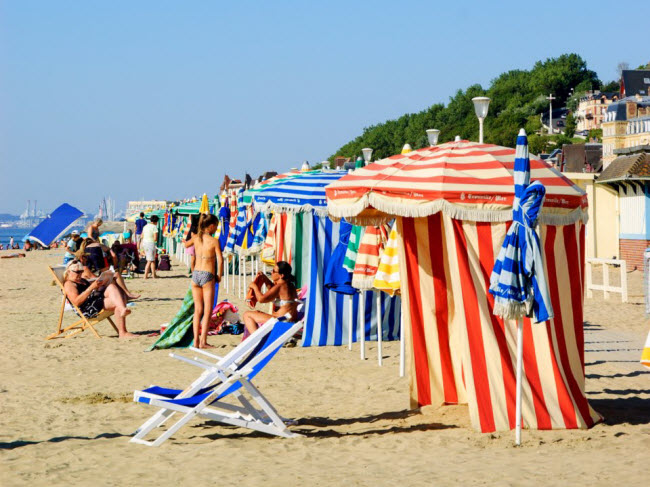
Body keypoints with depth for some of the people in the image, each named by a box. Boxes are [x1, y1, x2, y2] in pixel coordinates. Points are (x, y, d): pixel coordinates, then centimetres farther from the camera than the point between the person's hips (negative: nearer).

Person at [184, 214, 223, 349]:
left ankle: (196, 341, 10)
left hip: (196, 274, 5)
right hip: (207, 276, -5)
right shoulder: (214, 241, -8)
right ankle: (203, 341, -5)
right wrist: (219, 276, 1)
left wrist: (184, 241, 49)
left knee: (198, 310, 12)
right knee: (207, 311, 1)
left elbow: (186, 245, 27)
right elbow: (220, 260, -12)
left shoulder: (195, 238, 5)